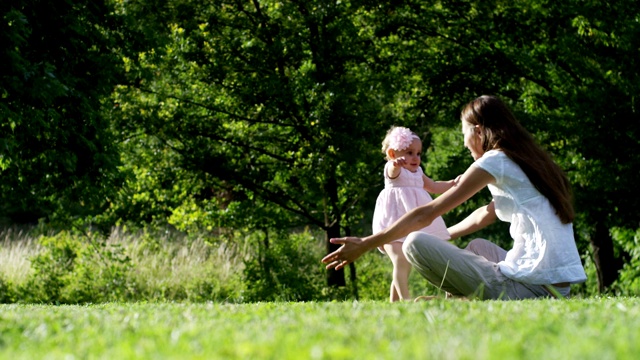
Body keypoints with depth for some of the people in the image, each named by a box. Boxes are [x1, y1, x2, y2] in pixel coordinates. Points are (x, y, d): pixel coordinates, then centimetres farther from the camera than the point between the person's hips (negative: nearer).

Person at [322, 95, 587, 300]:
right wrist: (443, 236, 46)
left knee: (415, 243, -9)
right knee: (477, 246, 36)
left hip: (529, 288, -9)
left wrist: (365, 245, 2)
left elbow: (425, 215, -3)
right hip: (558, 287, 9)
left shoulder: (495, 161, -4)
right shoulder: (530, 162, 19)